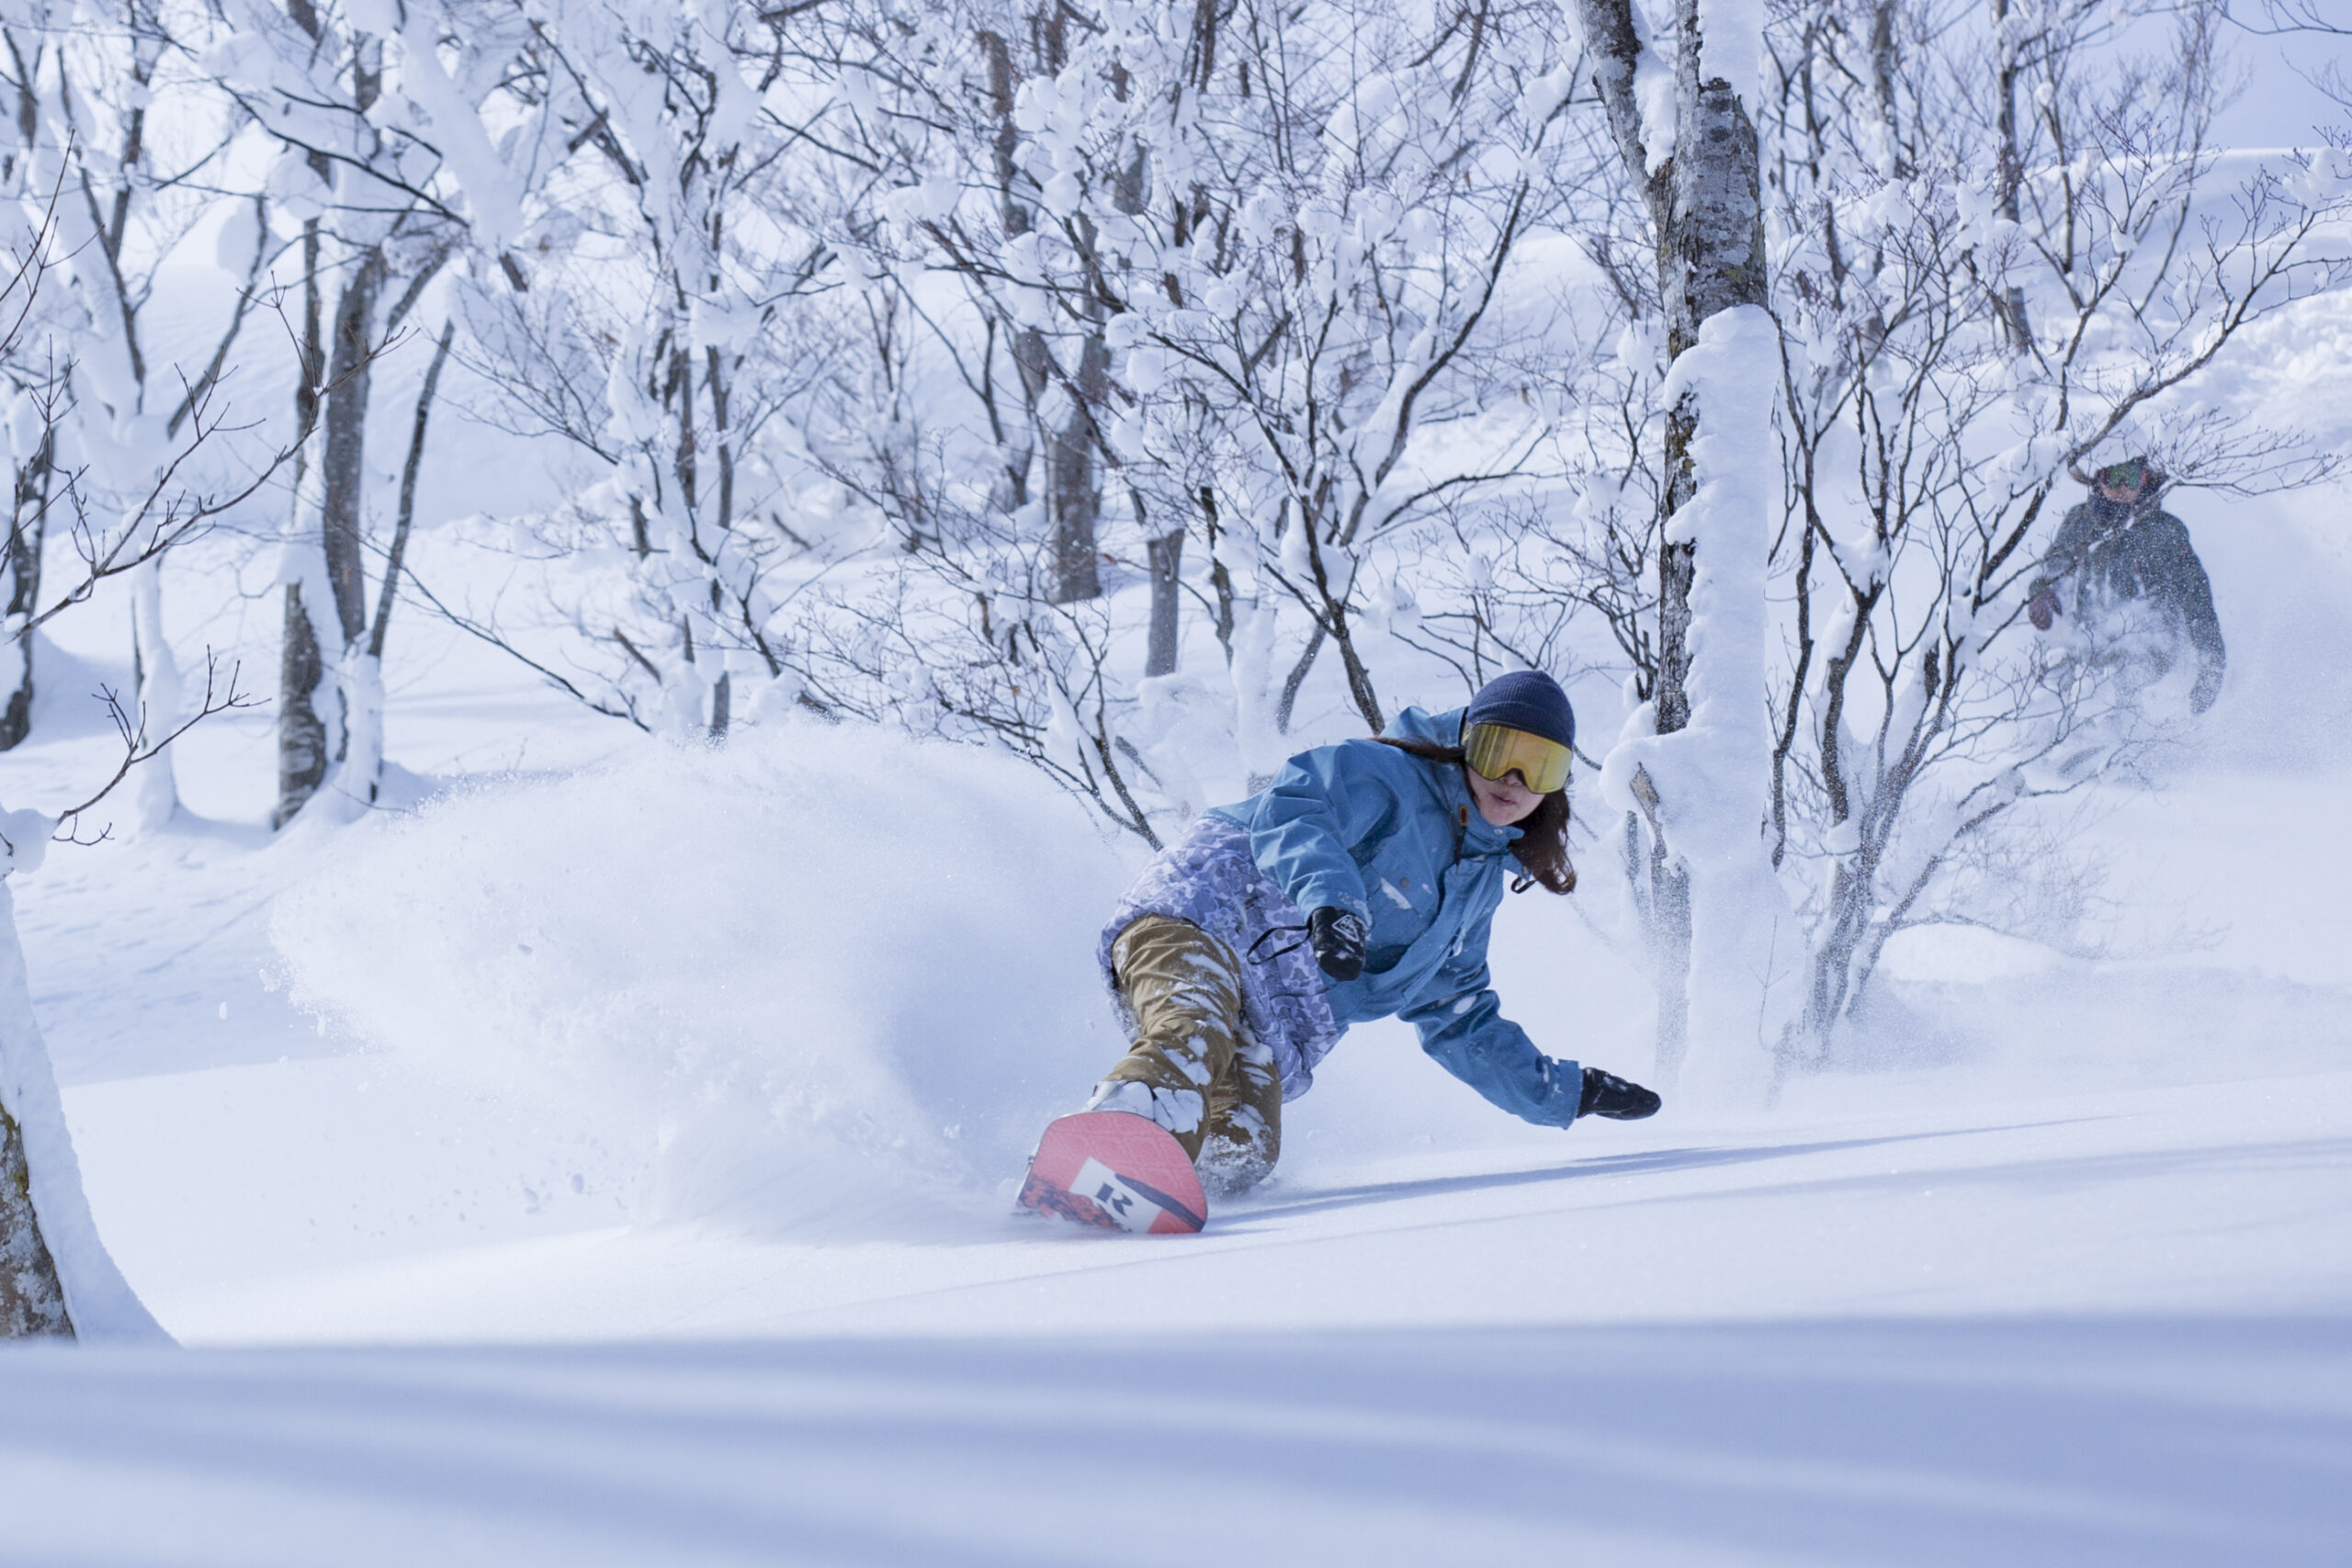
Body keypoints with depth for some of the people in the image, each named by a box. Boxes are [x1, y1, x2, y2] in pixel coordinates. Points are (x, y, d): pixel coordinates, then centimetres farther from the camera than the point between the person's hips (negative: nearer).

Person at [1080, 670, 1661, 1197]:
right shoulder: (1390, 776, 4)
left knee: (1238, 1157, -23)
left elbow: (1459, 1024, 34)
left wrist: (1567, 1093, 31)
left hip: (1278, 1018, 8)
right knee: (1197, 1035, -42)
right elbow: (1295, 811, -16)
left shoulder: (1479, 887, 27)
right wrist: (1331, 897, -35)